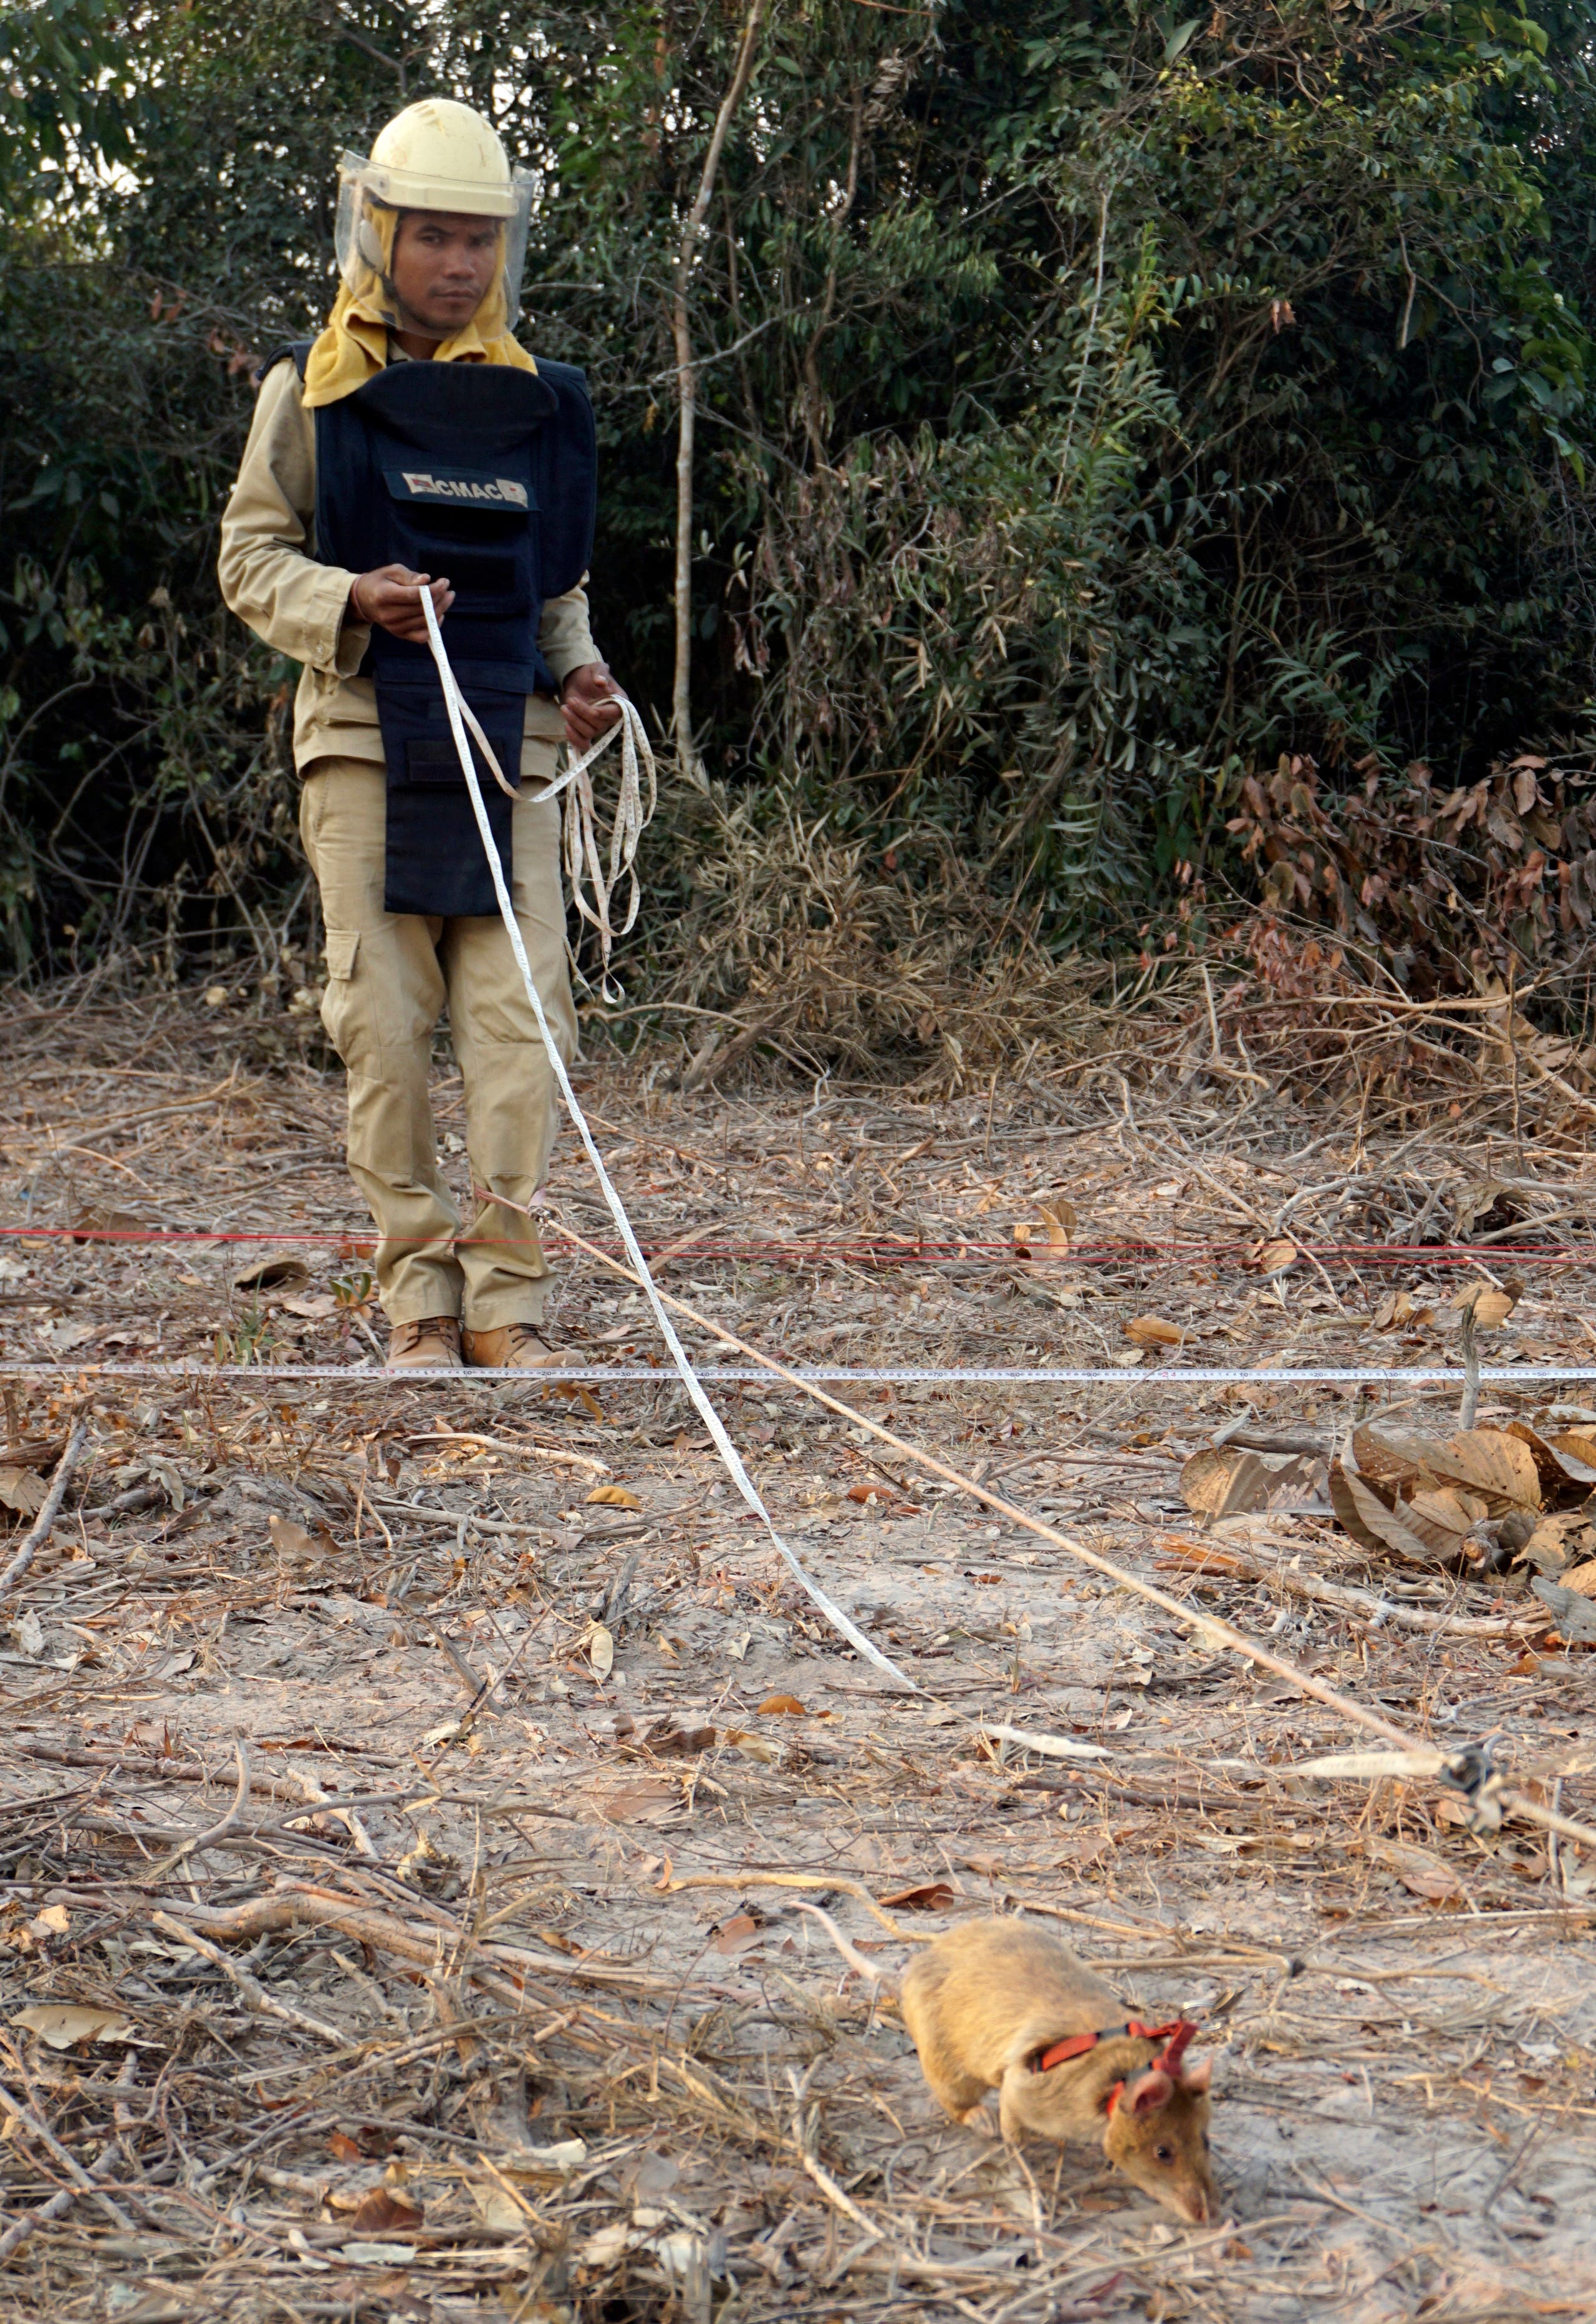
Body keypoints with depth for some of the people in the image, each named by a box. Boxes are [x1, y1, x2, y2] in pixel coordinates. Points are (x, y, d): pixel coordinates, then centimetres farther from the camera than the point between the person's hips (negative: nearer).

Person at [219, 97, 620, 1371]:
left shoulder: (540, 404, 14)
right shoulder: (313, 391, 5)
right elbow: (251, 559, 4)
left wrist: (578, 668, 3)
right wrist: (350, 601, -15)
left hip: (510, 748, 2)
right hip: (366, 739, -2)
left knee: (522, 1017, -6)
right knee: (384, 1024, -4)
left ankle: (506, 1294, 0)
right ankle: (418, 1290, 5)